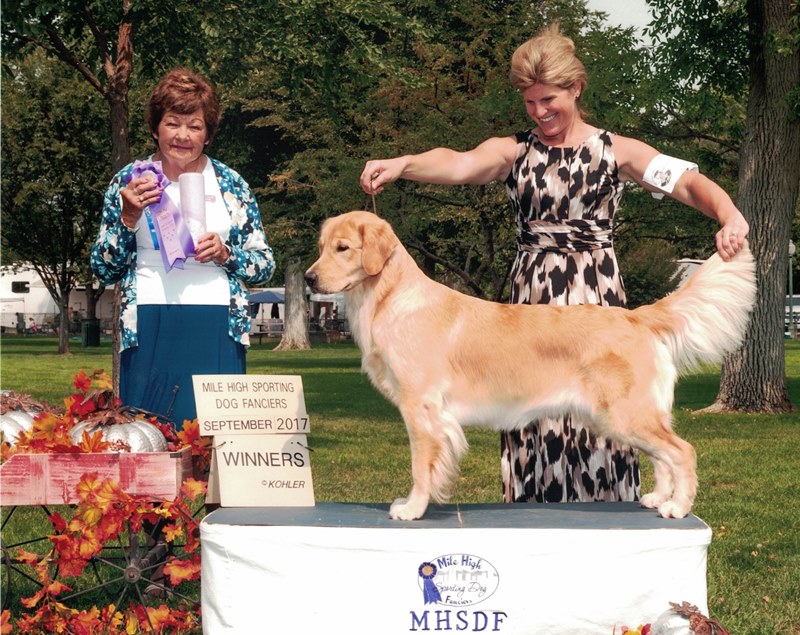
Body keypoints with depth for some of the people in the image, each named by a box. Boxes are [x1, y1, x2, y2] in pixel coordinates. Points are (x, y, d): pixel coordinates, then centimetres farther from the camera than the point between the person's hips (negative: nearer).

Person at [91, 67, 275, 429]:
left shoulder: (230, 184, 10)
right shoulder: (129, 181, 8)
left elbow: (265, 266, 11)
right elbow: (103, 271, 7)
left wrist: (225, 253, -8)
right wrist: (129, 217, -7)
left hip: (217, 329, 1)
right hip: (148, 328, -1)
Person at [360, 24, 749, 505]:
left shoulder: (615, 151, 4)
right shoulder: (513, 151, 5)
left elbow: (688, 182, -7)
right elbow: (458, 164, -15)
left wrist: (729, 215, -29)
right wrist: (403, 165, -36)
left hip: (596, 296, -1)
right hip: (532, 295, 1)